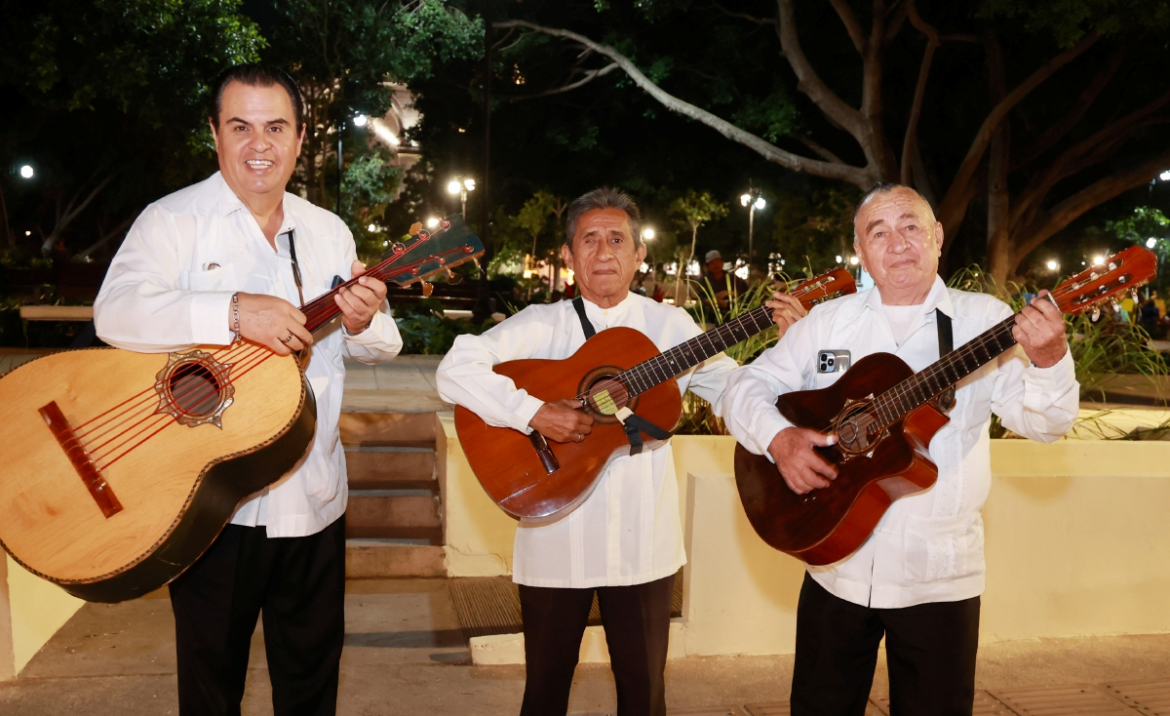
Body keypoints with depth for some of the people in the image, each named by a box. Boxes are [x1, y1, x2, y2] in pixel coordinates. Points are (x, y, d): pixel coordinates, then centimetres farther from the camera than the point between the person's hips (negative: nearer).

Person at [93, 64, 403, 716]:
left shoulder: (329, 231, 9)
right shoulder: (174, 220, -6)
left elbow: (384, 346, 9)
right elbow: (115, 313, -23)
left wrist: (364, 322, -15)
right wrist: (235, 311, -35)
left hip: (313, 496, 4)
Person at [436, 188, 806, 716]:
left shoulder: (671, 325, 4)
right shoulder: (543, 325, -3)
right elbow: (454, 369, -14)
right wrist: (534, 413, -23)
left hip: (643, 542, 1)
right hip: (557, 540, -1)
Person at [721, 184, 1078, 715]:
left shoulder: (985, 321, -3)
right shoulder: (828, 321, 2)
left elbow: (1043, 423, -10)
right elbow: (746, 387, 1)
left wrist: (1048, 360, -31)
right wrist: (778, 438, -19)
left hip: (939, 576, -1)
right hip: (836, 567, 2)